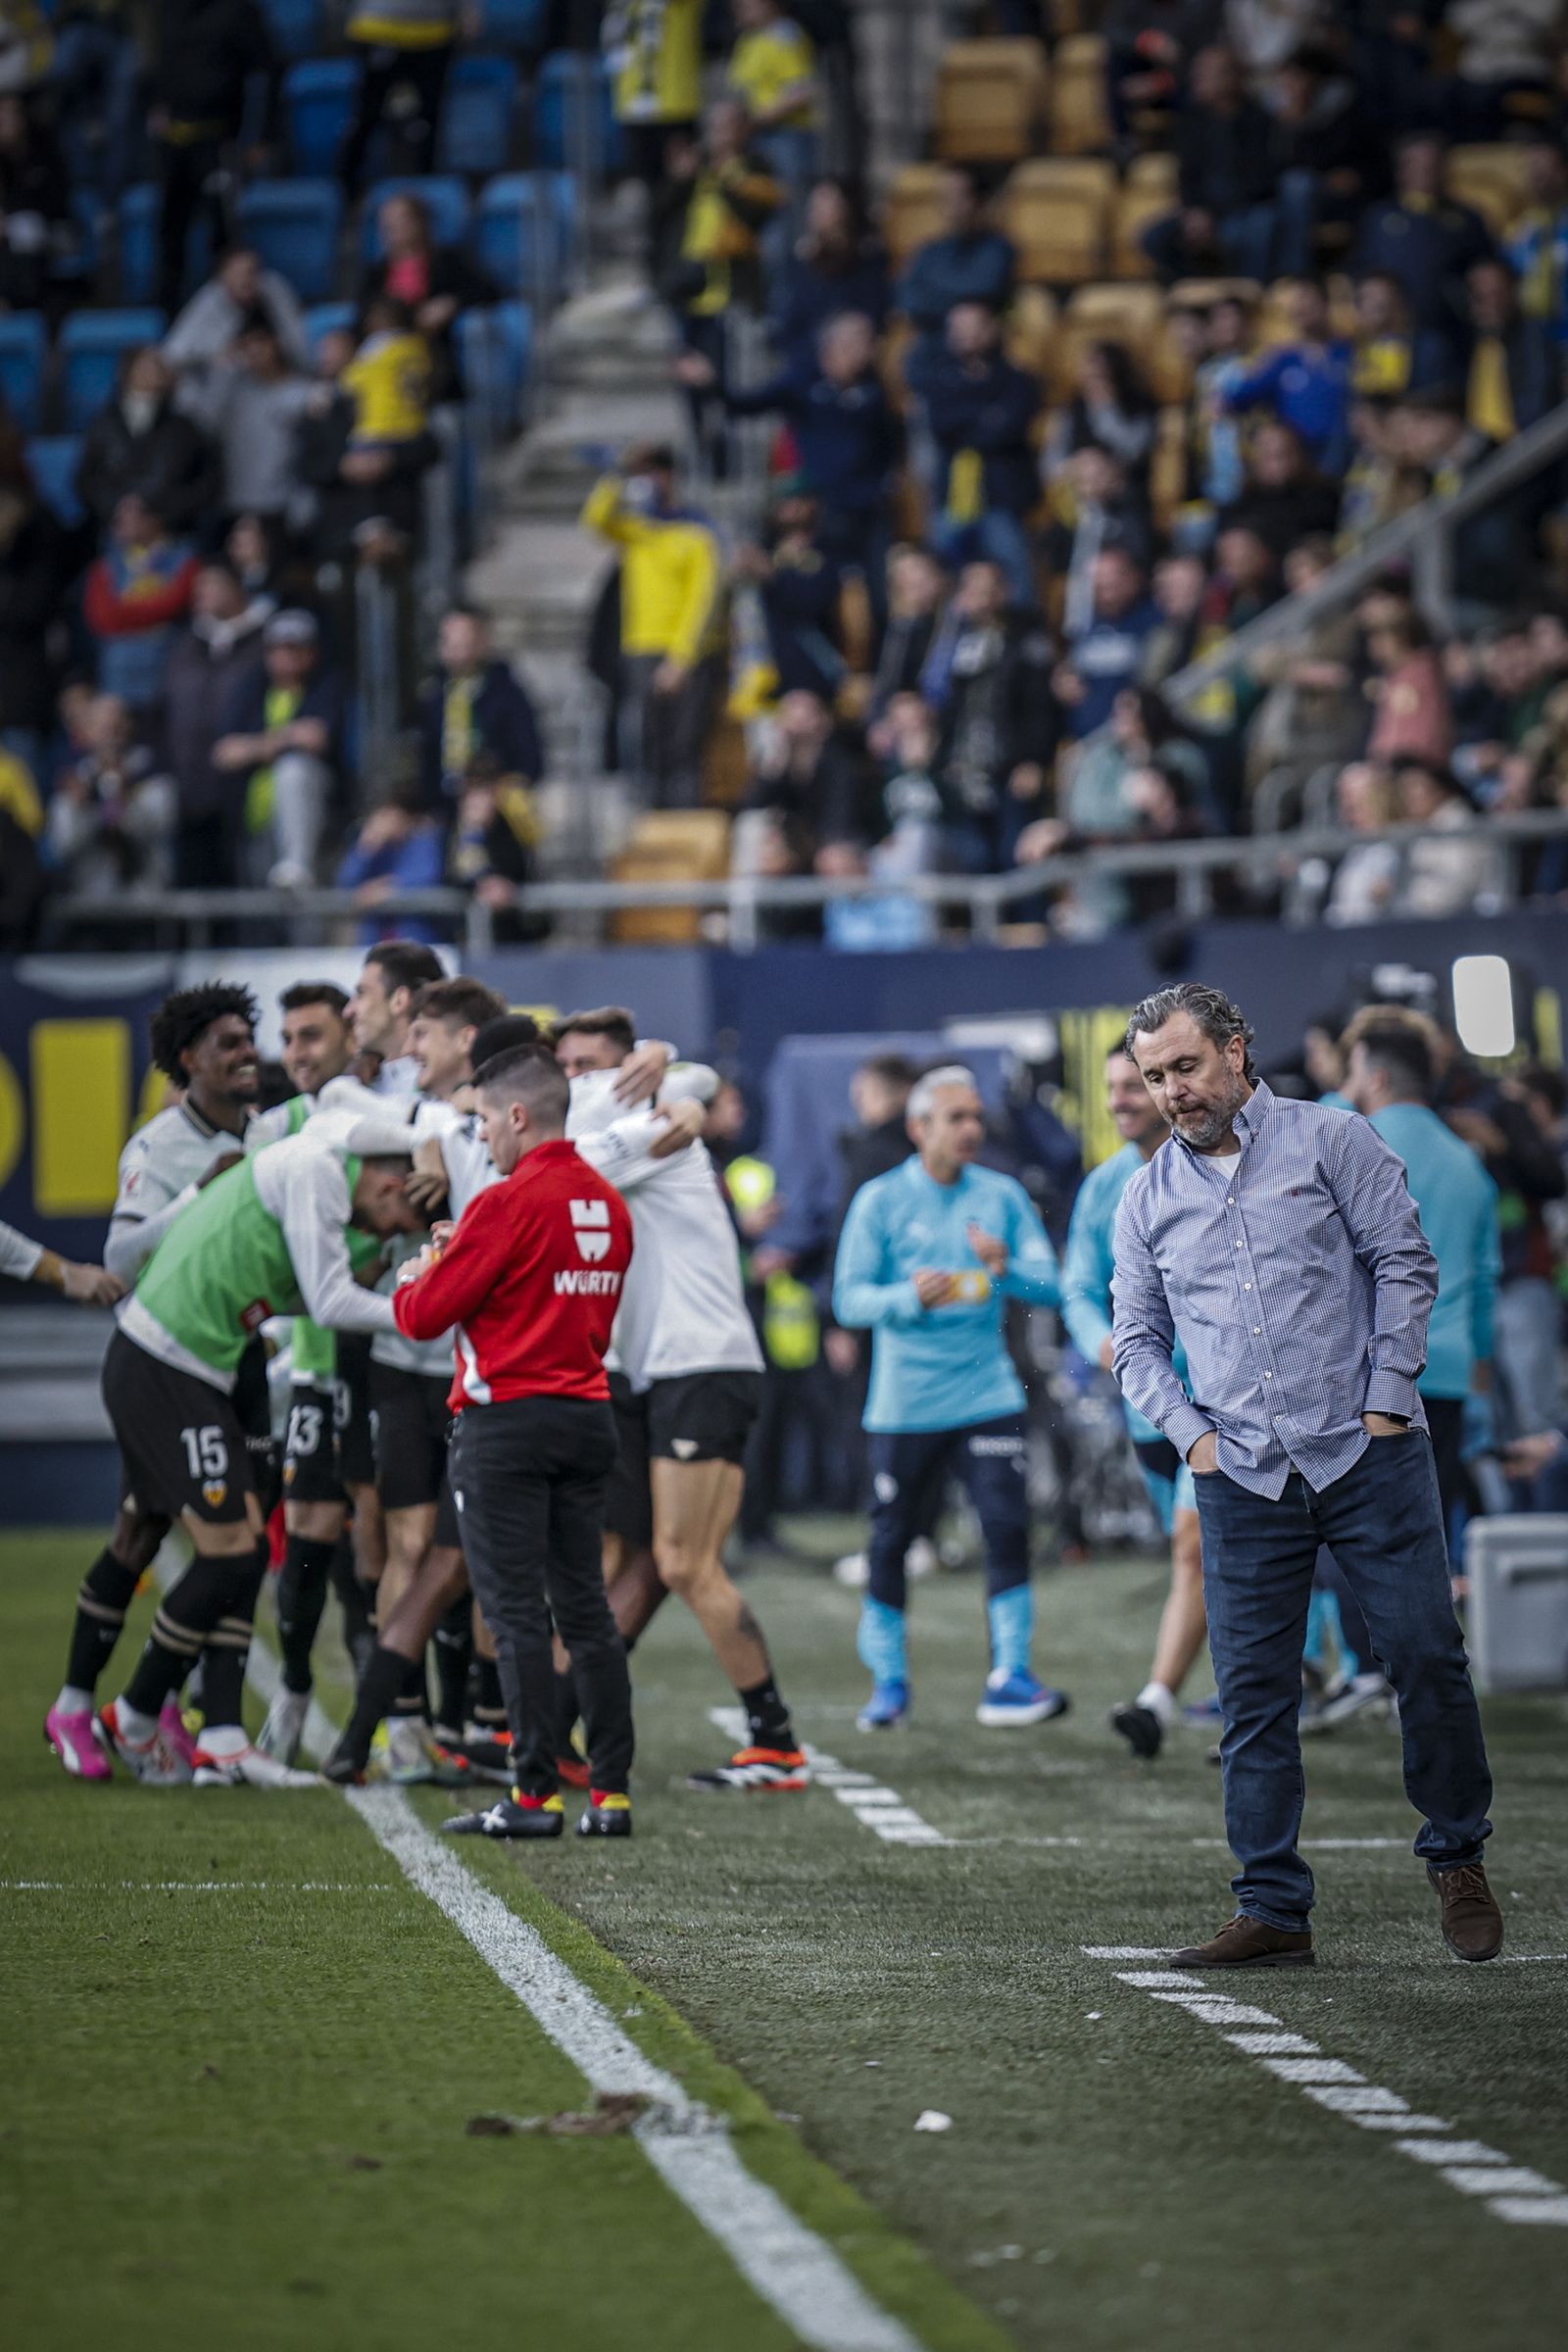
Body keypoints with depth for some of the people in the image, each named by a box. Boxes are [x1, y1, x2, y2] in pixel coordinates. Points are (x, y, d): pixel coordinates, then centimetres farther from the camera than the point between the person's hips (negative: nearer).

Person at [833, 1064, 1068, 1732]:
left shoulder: (1002, 1196, 6)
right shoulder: (880, 1200, 0)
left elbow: (1048, 1287, 2)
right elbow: (849, 1299, -5)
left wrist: (1007, 1269, -19)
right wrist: (910, 1296, -23)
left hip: (987, 1395, 1)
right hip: (904, 1405, -1)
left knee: (1008, 1526, -11)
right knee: (891, 1541, 3)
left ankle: (1010, 1677, -6)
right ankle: (888, 1682, 19)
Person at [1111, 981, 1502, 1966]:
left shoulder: (1331, 1142, 3)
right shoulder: (1149, 1199, 13)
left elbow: (1405, 1264, 0)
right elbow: (1137, 1339, 16)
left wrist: (1388, 1401, -7)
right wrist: (1191, 1434, 1)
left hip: (1368, 1452, -3)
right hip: (1243, 1479, 3)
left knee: (1425, 1654, -4)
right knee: (1255, 1692, -1)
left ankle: (1458, 1859, 14)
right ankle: (1274, 1911, 2)